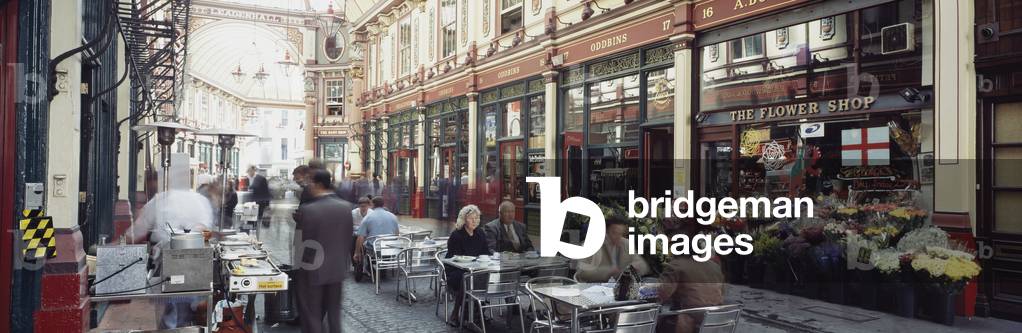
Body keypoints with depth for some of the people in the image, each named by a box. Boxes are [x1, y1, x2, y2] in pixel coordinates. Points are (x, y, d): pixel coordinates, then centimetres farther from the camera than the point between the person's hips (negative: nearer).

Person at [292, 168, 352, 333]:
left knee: (312, 316, 8)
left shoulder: (307, 209, -18)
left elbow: (300, 241, -12)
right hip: (337, 268, 4)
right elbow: (348, 238, 3)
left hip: (313, 269, -4)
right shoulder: (346, 206, -4)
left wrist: (299, 263, 4)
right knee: (334, 314, 16)